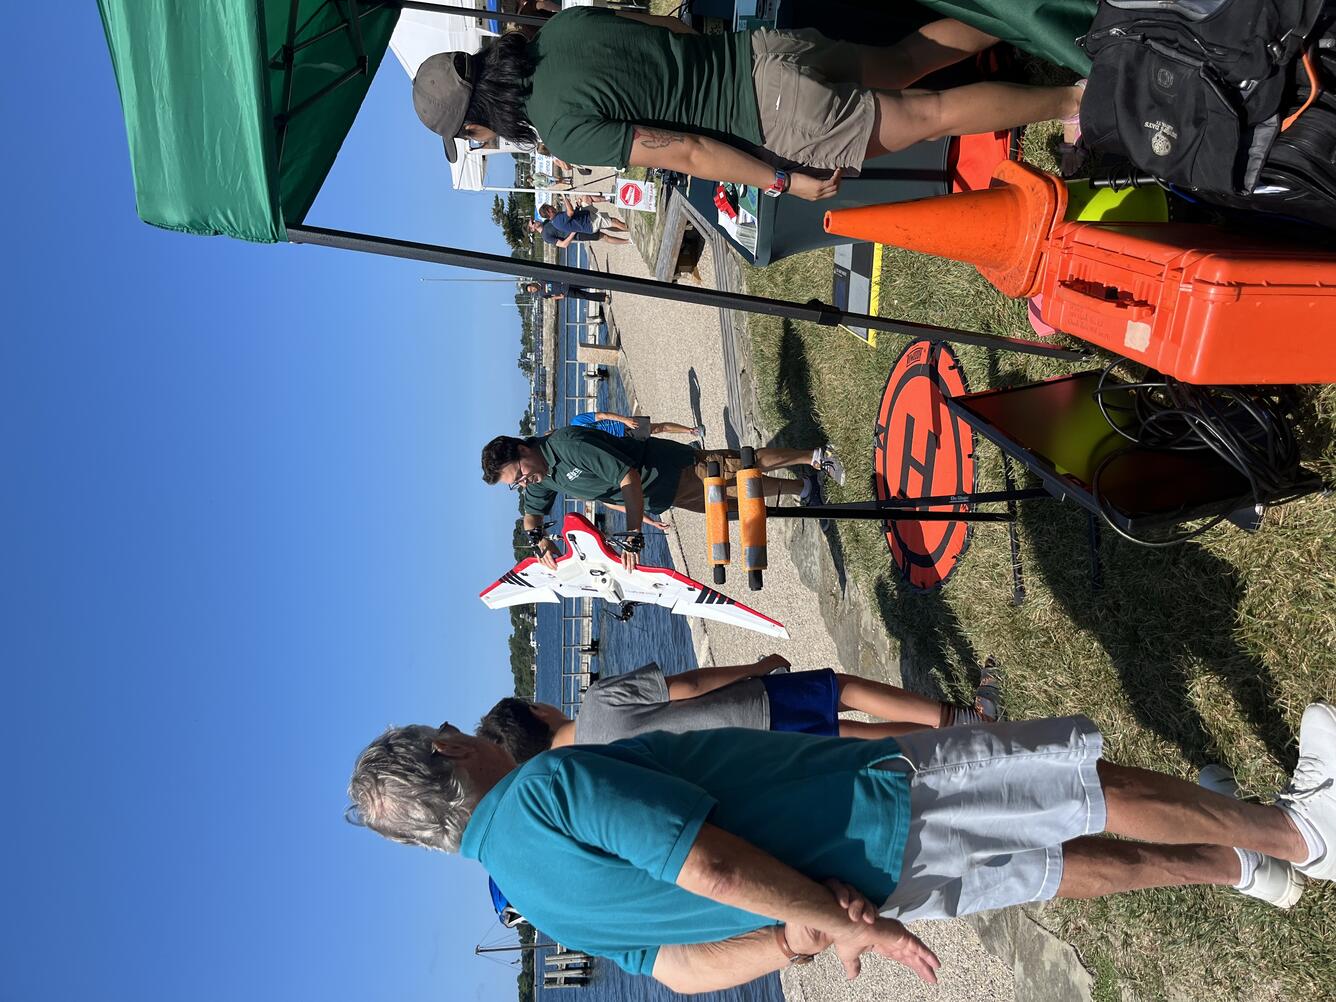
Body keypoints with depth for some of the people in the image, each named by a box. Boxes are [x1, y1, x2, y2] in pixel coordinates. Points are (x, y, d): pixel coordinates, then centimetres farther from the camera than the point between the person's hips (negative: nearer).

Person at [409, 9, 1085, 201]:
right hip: (763, 47, 7)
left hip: (778, 113, -7)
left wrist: (787, 183, -11)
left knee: (933, 113, 2)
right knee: (902, 62, 23)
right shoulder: (559, 26, 5)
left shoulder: (566, 131, -19)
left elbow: (685, 152, -19)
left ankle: (1077, 100, 10)